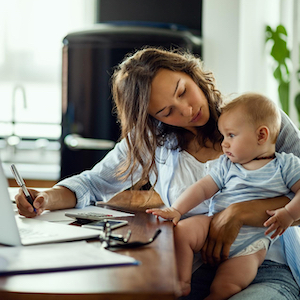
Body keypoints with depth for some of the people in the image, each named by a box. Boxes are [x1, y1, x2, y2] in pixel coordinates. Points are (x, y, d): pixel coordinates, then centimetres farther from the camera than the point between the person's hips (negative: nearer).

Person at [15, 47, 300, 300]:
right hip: (191, 272, 3)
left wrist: (239, 212, -19)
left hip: (266, 272, -2)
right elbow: (91, 184, 15)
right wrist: (46, 199, -6)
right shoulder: (151, 141, 11)